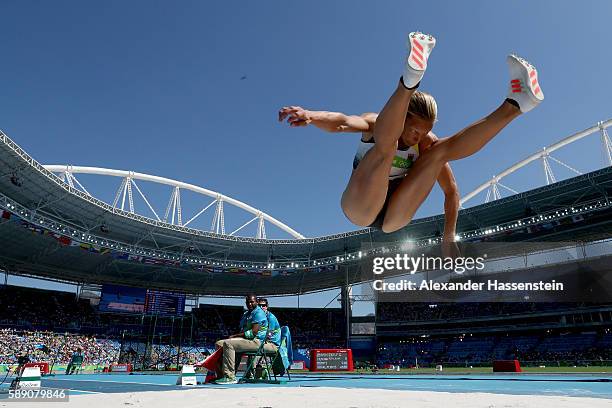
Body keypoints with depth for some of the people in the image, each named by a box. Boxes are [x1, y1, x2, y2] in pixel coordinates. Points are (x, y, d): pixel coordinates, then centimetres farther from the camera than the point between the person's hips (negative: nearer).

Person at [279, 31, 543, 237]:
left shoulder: (427, 143, 2)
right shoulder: (374, 123, -7)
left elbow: (450, 189, 5)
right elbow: (343, 122, -30)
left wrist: (449, 234, -2)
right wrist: (311, 116, -52)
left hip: (393, 217, 4)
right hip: (358, 208, -3)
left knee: (442, 150, -11)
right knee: (386, 144, -29)